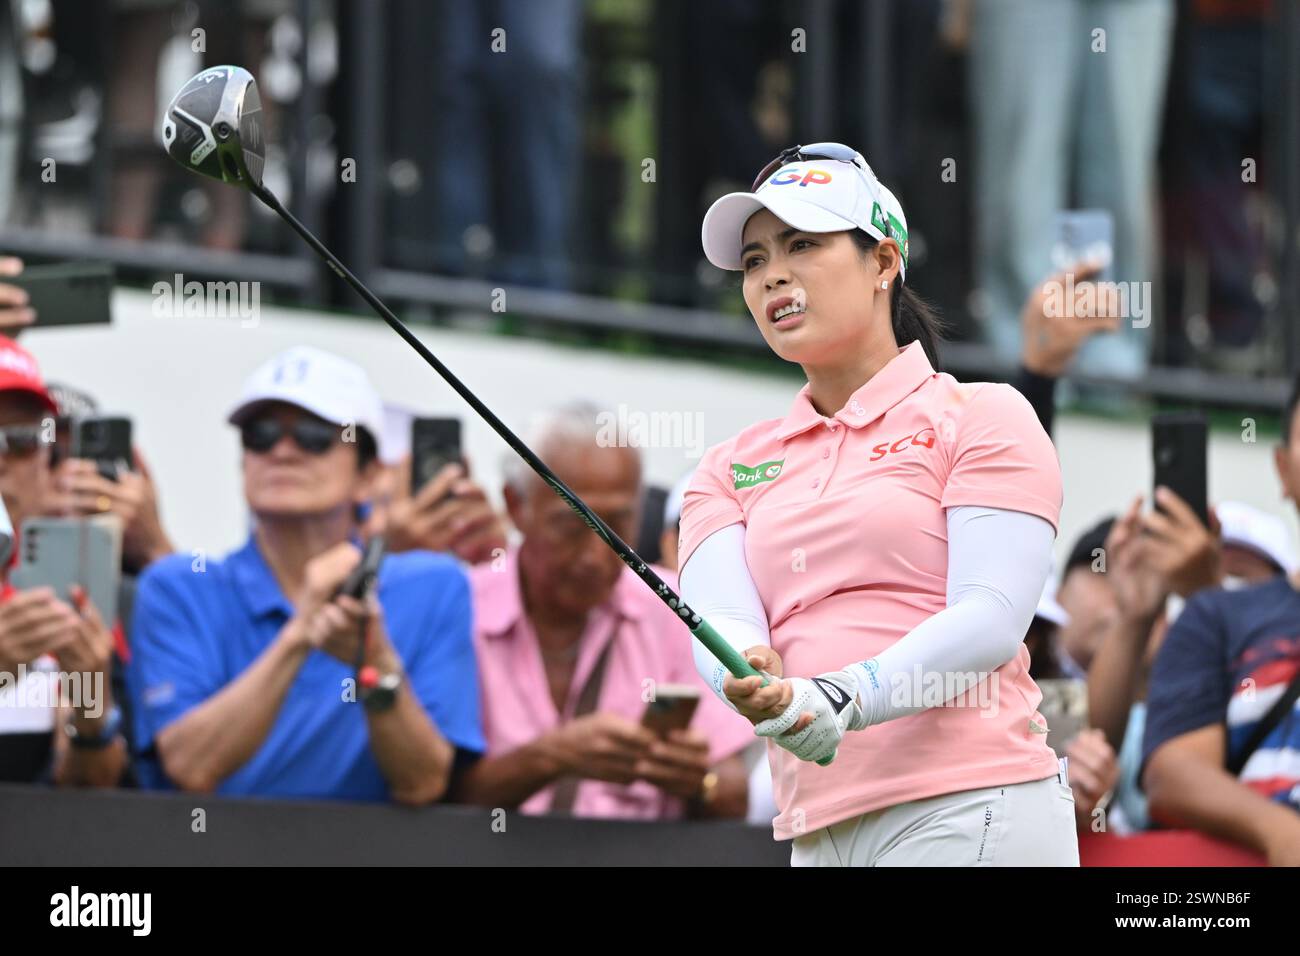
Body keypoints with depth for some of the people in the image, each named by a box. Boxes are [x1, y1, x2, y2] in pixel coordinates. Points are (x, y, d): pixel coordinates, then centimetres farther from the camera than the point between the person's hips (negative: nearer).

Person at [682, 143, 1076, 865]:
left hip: (967, 808, -5)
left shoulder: (984, 417, 4)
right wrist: (754, 680, -25)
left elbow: (991, 619, -9)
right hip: (818, 827, 5)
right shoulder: (733, 468, 18)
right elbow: (721, 620, 0)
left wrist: (843, 699, -24)